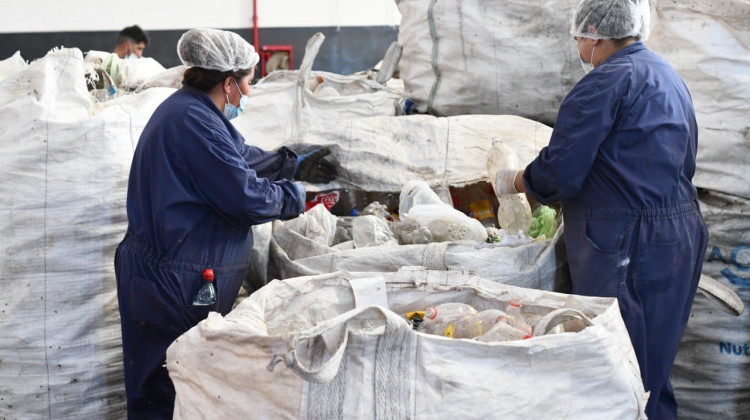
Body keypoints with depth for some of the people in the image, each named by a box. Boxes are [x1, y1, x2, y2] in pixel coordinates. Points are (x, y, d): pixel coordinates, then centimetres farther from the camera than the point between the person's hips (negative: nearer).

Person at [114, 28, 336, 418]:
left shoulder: (187, 109, 12)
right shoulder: (194, 120, -21)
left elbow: (241, 159, 27)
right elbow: (247, 198, -20)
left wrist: (295, 164, 28)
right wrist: (296, 195, -3)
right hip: (172, 284, -10)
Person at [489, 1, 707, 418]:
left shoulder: (608, 81, -13)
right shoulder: (670, 77, 16)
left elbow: (560, 171, -17)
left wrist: (513, 181, 3)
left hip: (628, 241, -9)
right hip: (683, 232, 10)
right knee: (655, 365, 18)